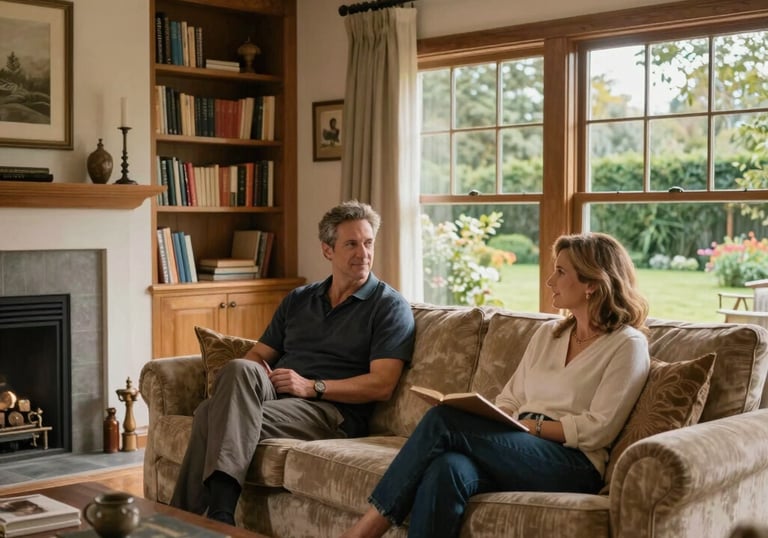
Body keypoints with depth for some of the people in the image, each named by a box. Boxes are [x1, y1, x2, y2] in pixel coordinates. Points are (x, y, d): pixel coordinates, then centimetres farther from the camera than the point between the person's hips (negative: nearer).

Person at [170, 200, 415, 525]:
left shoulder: (390, 306, 3)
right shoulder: (298, 300, 22)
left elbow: (382, 385, -7)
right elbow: (259, 354, 19)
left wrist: (312, 387, -16)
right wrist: (251, 377, -6)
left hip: (333, 410, -5)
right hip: (275, 394, 5)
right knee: (240, 370, -32)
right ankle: (219, 509, -37)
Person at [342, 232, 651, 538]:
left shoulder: (628, 344, 1)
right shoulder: (548, 333, 21)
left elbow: (598, 429, -7)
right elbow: (508, 400, 18)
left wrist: (531, 425, -13)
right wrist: (484, 419, -4)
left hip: (573, 465, -5)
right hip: (517, 453, 5)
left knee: (444, 421, -27)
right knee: (446, 470, -33)